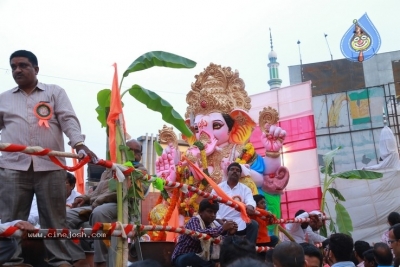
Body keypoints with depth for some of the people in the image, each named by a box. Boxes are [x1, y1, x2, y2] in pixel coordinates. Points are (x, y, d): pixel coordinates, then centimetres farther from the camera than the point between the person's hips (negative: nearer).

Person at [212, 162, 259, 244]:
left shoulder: (245, 189, 11)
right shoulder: (218, 187, 10)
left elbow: (250, 201, -10)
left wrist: (250, 206, -37)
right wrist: (218, 220, -14)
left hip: (238, 222, 1)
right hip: (220, 222, -1)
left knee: (253, 224, -24)